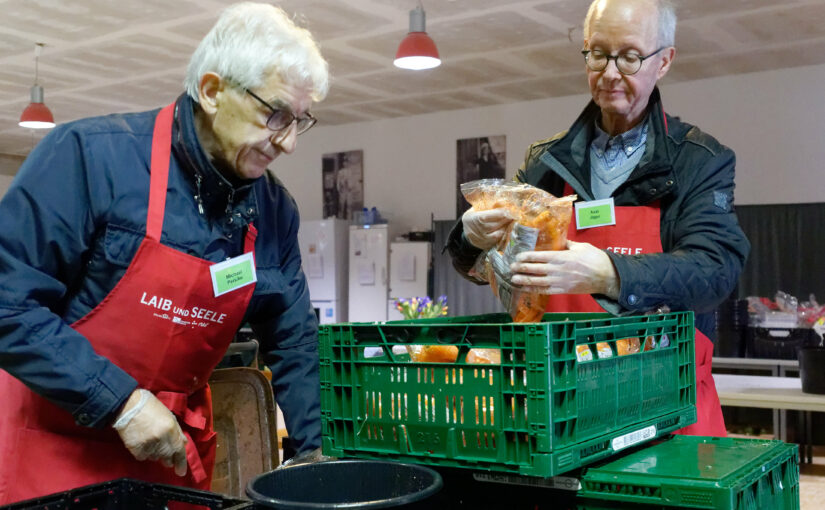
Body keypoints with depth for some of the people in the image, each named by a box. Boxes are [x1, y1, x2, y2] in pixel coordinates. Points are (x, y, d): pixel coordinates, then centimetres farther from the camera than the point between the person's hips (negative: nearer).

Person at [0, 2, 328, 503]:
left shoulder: (275, 210, -1)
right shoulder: (90, 154, -18)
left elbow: (292, 337, 7)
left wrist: (310, 448, 1)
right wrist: (119, 401, -23)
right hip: (60, 439, -4)